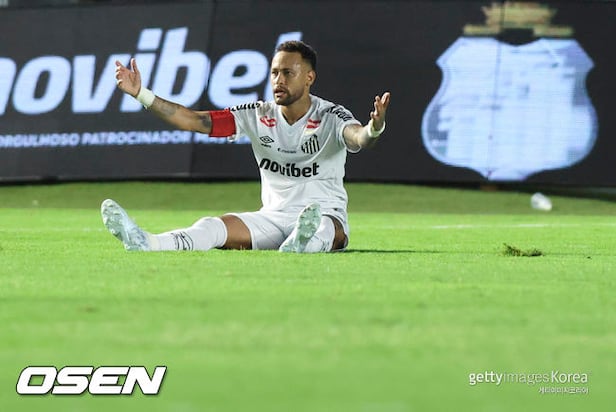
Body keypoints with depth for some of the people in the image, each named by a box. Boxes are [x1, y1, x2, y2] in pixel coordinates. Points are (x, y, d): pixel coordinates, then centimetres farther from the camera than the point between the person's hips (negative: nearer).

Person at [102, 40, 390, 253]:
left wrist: (373, 129, -55)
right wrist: (141, 95, -8)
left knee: (326, 229, -40)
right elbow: (195, 121, 1)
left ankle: (301, 246, -77)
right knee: (214, 227, -22)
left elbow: (356, 137, -28)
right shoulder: (258, 116, 5)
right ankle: (146, 243, -46)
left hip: (327, 215, -4)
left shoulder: (331, 117, -6)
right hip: (274, 218, 4)